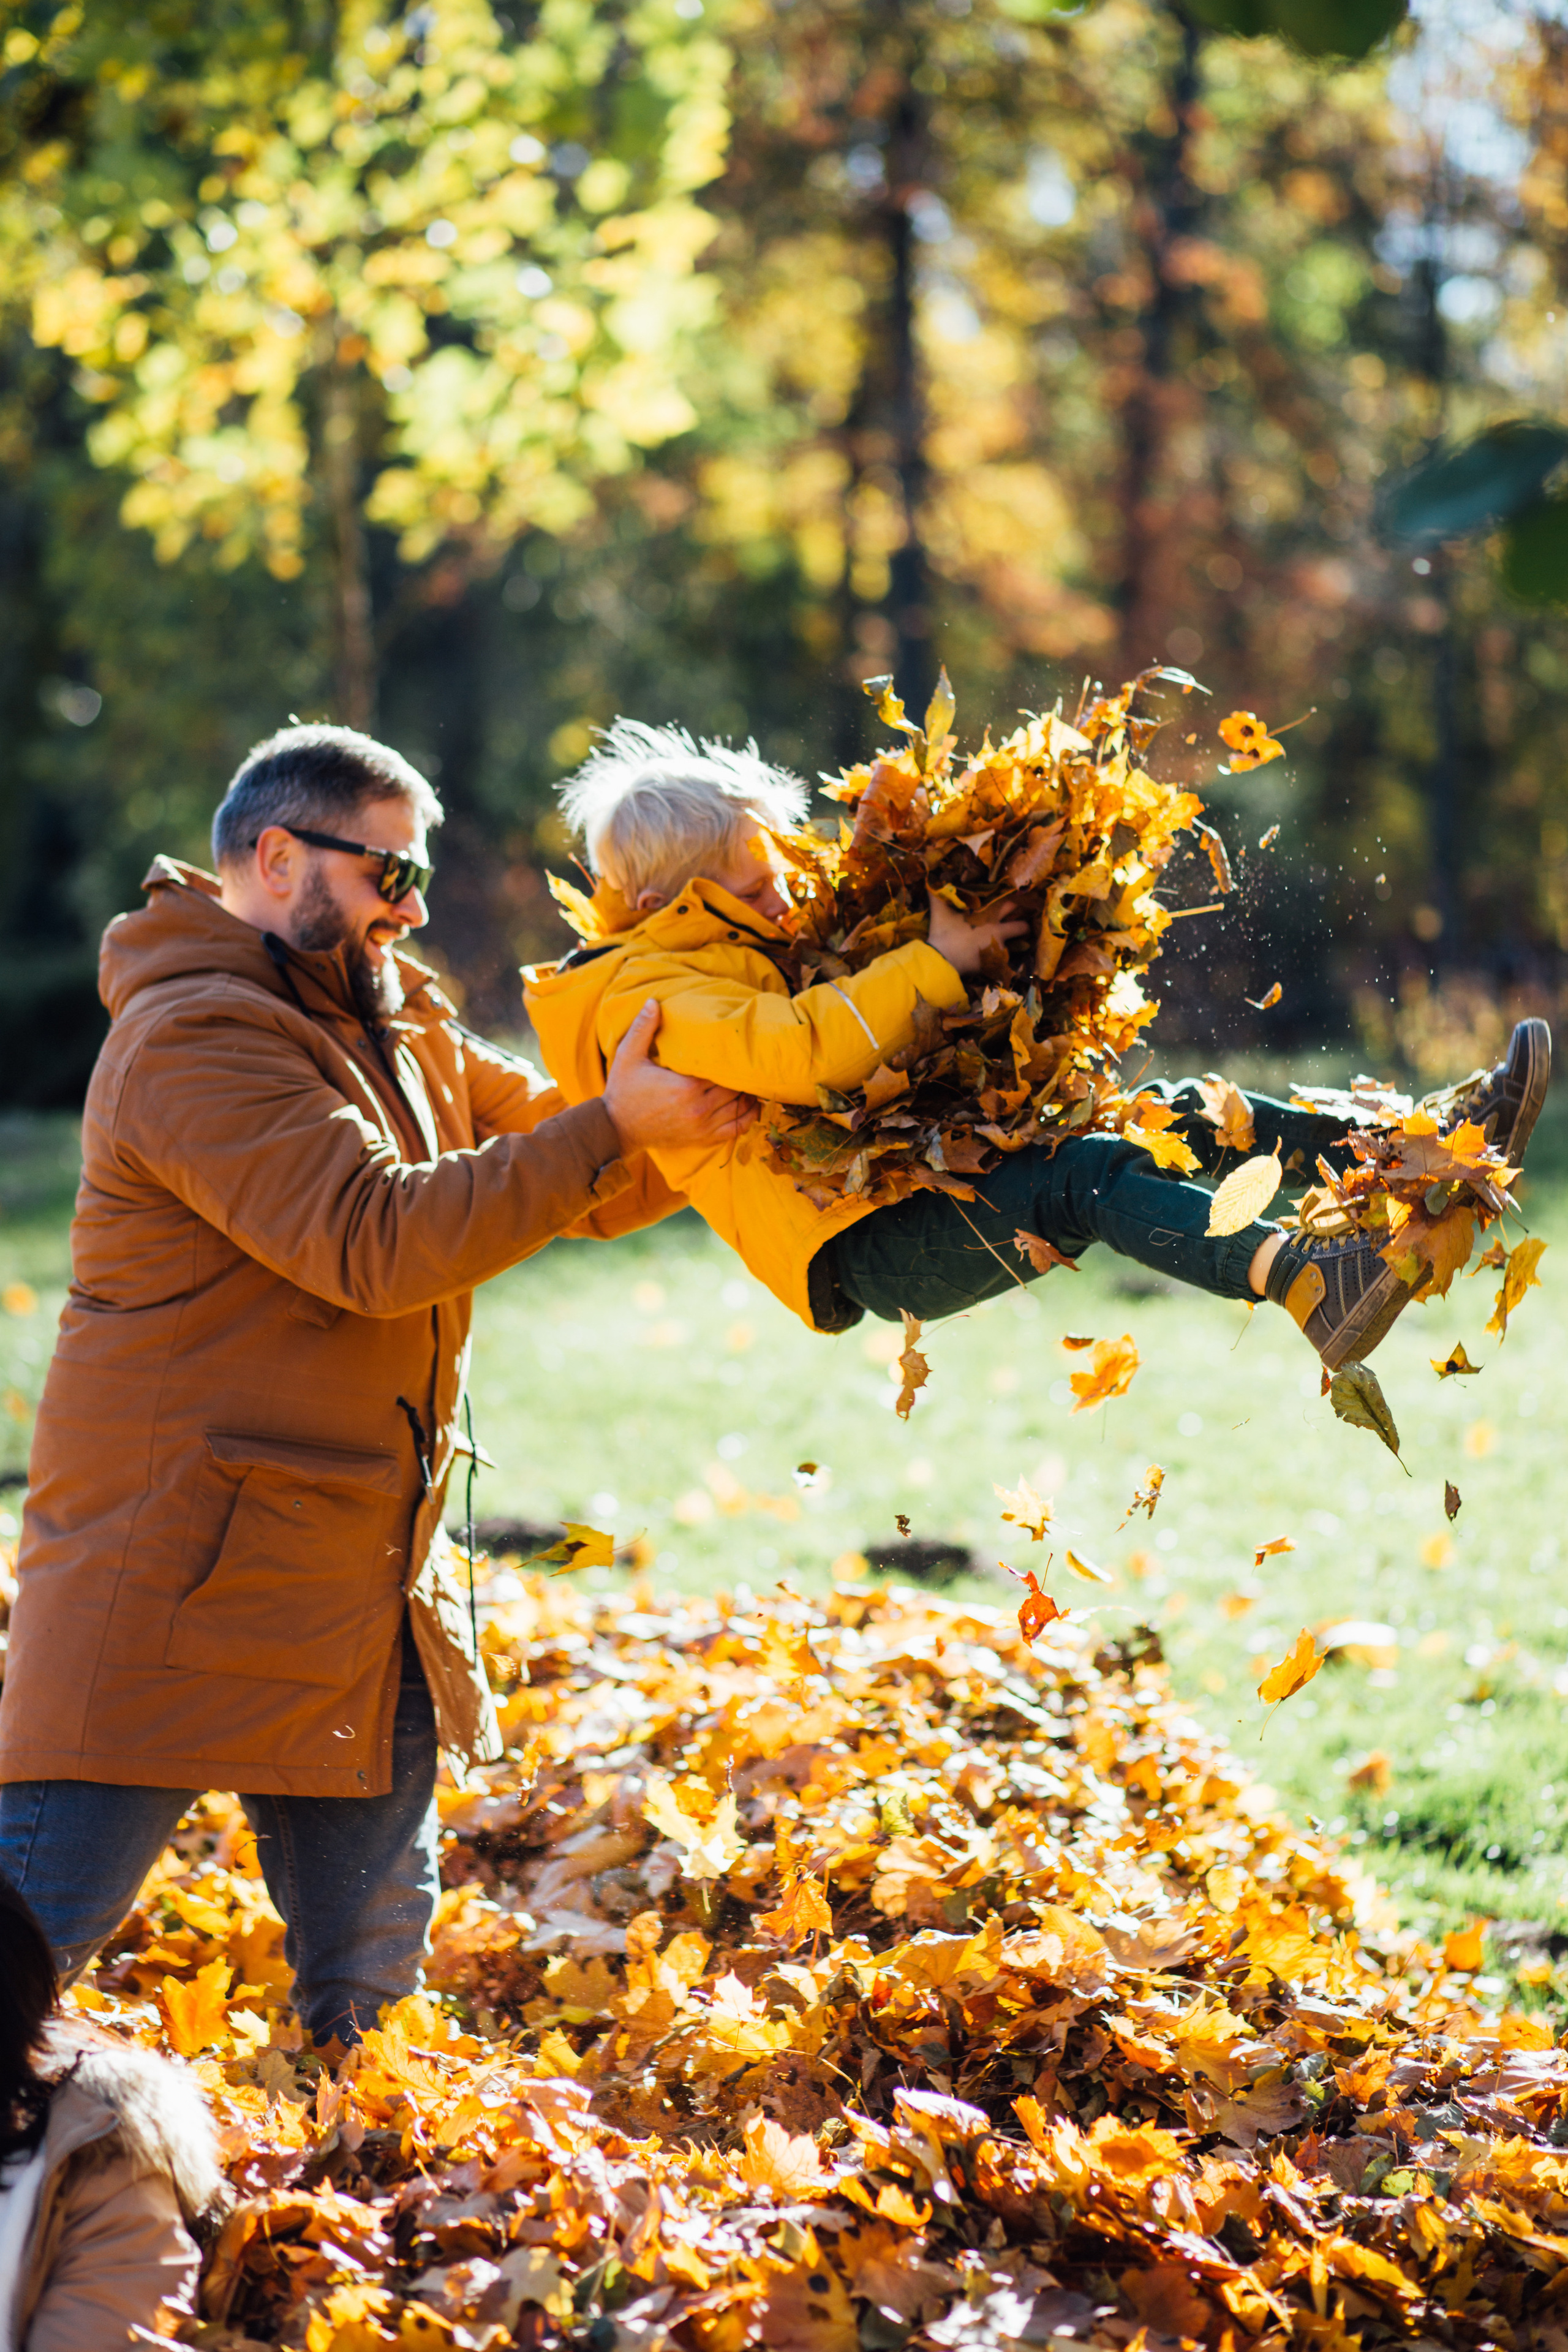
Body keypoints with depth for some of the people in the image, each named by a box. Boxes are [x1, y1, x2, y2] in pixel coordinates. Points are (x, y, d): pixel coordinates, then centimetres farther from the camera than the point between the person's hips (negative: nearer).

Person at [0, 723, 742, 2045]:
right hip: (180, 1581, -9)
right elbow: (378, 1242, -25)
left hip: (366, 1582, 9)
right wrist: (612, 1128, -23)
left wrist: (703, 1122, -2)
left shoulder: (396, 1022, 15)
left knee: (376, 1937, 13)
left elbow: (562, 1173, 17)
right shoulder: (196, 1041, -15)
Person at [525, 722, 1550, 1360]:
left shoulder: (742, 958, 22)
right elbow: (800, 1051, -30)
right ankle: (1311, 1286, -54)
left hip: (923, 1184, 10)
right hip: (862, 1251, -10)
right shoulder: (650, 1000, -12)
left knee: (1173, 1115, -4)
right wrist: (936, 961, -22)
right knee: (1085, 1178, -34)